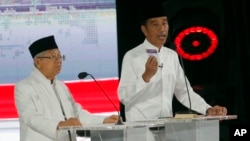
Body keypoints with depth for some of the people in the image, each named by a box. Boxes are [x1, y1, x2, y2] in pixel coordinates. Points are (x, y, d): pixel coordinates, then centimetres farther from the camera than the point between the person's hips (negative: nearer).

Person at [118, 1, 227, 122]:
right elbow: (124, 97, -9)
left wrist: (208, 110, 3)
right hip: (139, 126, -5)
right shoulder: (132, 57, -5)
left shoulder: (172, 56, 11)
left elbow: (184, 92, 15)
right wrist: (146, 76, -19)